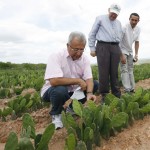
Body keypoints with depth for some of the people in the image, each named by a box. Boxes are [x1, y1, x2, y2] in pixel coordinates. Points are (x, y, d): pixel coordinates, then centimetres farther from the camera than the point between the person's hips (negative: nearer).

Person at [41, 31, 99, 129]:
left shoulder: (85, 59, -6)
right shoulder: (56, 57, -23)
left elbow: (89, 79, -13)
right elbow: (54, 81, -35)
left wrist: (89, 94, -34)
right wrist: (78, 80, -27)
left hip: (73, 91, 6)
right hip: (53, 91, -5)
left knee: (95, 84, -8)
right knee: (60, 90, -38)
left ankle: (72, 107, 4)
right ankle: (56, 115, -6)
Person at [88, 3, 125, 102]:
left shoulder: (119, 23, 22)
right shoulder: (100, 18, 9)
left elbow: (120, 39, 23)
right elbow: (92, 34, 6)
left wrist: (121, 53, 17)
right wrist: (92, 48, -2)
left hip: (115, 48, 4)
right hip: (102, 47, -4)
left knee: (114, 72, 3)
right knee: (104, 72, -7)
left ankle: (117, 95, 9)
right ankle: (104, 95, 1)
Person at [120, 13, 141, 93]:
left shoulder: (138, 29, -2)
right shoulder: (124, 28, -21)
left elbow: (137, 42, 6)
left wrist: (136, 54, 4)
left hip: (130, 51, 6)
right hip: (122, 51, -6)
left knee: (130, 69, 8)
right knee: (124, 70, -12)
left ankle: (132, 88, 14)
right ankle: (127, 89, -11)